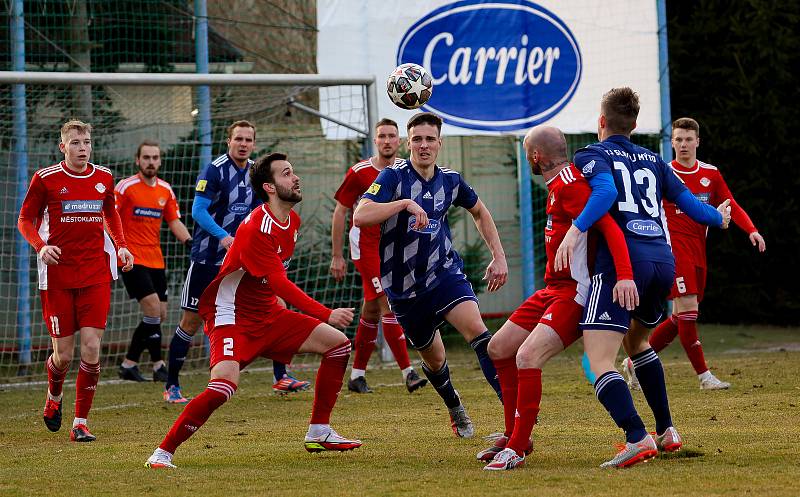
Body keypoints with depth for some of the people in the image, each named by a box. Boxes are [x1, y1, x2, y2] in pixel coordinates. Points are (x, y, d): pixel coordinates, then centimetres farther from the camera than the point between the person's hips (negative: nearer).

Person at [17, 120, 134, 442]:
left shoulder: (104, 178, 6)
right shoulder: (46, 179, -4)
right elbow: (25, 220, 3)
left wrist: (120, 246, 8)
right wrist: (40, 246, -16)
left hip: (96, 274, 2)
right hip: (57, 275, -2)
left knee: (91, 346, -10)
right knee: (63, 353, 0)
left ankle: (81, 422, 0)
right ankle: (54, 396, 35)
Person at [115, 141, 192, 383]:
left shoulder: (165, 190, 10)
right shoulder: (126, 187, -7)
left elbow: (174, 222, 12)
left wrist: (189, 241, -5)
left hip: (155, 260, 7)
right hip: (132, 260, -7)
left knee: (159, 315, 4)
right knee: (153, 309, -16)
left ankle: (129, 365, 13)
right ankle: (158, 365, -8)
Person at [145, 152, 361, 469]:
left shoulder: (292, 221, 6)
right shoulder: (255, 229, -24)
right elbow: (279, 283, -29)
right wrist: (326, 314, -31)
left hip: (267, 314, 9)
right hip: (232, 317, -9)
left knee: (338, 344, 5)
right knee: (224, 386, -29)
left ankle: (319, 434, 11)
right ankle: (163, 453, -19)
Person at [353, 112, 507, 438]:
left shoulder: (450, 180, 0)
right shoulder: (393, 177, -12)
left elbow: (479, 212, 22)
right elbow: (360, 217, -27)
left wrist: (498, 257, 14)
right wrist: (405, 203, -37)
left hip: (444, 273, 1)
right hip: (404, 286, -1)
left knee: (476, 329, -25)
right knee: (433, 359, 14)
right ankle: (456, 410, 44)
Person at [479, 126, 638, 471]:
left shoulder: (570, 185, -19)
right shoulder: (558, 185, 13)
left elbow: (609, 226, -29)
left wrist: (625, 275, -40)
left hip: (575, 293, -11)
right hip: (554, 289, 11)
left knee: (527, 356, -25)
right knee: (498, 349, 14)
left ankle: (517, 448, -17)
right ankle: (514, 436, 23)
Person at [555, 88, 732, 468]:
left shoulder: (591, 157, 6)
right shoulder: (652, 161, 22)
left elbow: (605, 191, -15)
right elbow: (687, 201, 26)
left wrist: (575, 230, -25)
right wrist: (718, 218, 46)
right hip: (663, 261, 6)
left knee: (600, 361, -10)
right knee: (636, 340, 32)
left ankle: (637, 438, -29)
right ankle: (667, 431, 30)